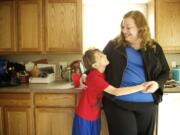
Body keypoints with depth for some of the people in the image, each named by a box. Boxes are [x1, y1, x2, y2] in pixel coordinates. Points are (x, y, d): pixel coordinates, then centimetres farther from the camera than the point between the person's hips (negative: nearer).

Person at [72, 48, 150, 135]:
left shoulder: (100, 74, -2)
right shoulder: (94, 77, -28)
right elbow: (115, 92, -34)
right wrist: (140, 87, -33)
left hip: (95, 116, 7)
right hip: (84, 117, -7)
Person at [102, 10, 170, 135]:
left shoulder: (154, 47, 3)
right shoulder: (113, 46, 0)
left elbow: (165, 71, 10)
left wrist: (158, 83, -9)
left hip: (147, 103, 3)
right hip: (118, 102, -2)